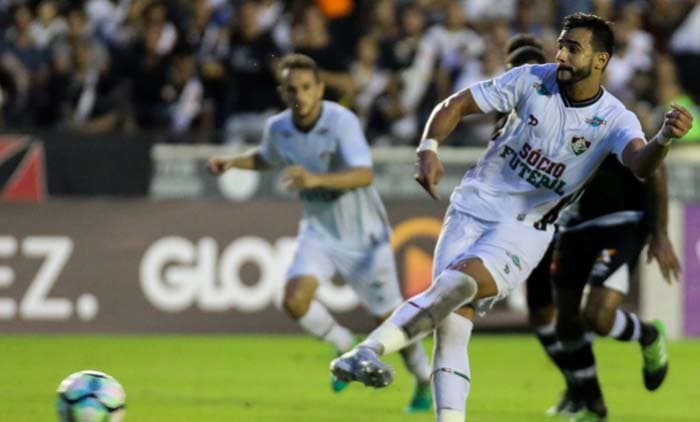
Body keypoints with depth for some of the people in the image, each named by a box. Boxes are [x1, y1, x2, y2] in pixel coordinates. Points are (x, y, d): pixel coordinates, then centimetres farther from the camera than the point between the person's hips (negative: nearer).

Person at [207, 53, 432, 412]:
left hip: (362, 235, -4)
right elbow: (266, 157, 20)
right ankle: (348, 351, 8)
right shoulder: (278, 129, -6)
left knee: (391, 319, 4)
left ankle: (425, 383, 30)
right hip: (319, 231, 4)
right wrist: (233, 162, 3)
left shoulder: (342, 122, -24)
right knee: (295, 299, -20)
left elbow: (364, 175, -39)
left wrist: (316, 179, -52)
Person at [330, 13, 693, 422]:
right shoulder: (532, 80, -4)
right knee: (452, 320, -14)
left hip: (526, 230, -3)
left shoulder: (614, 120, -11)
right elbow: (456, 105, 2)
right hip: (474, 207, 3)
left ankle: (369, 349, -42)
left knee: (462, 281, -30)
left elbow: (641, 164, -32)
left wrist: (663, 140, -55)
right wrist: (429, 148, -17)